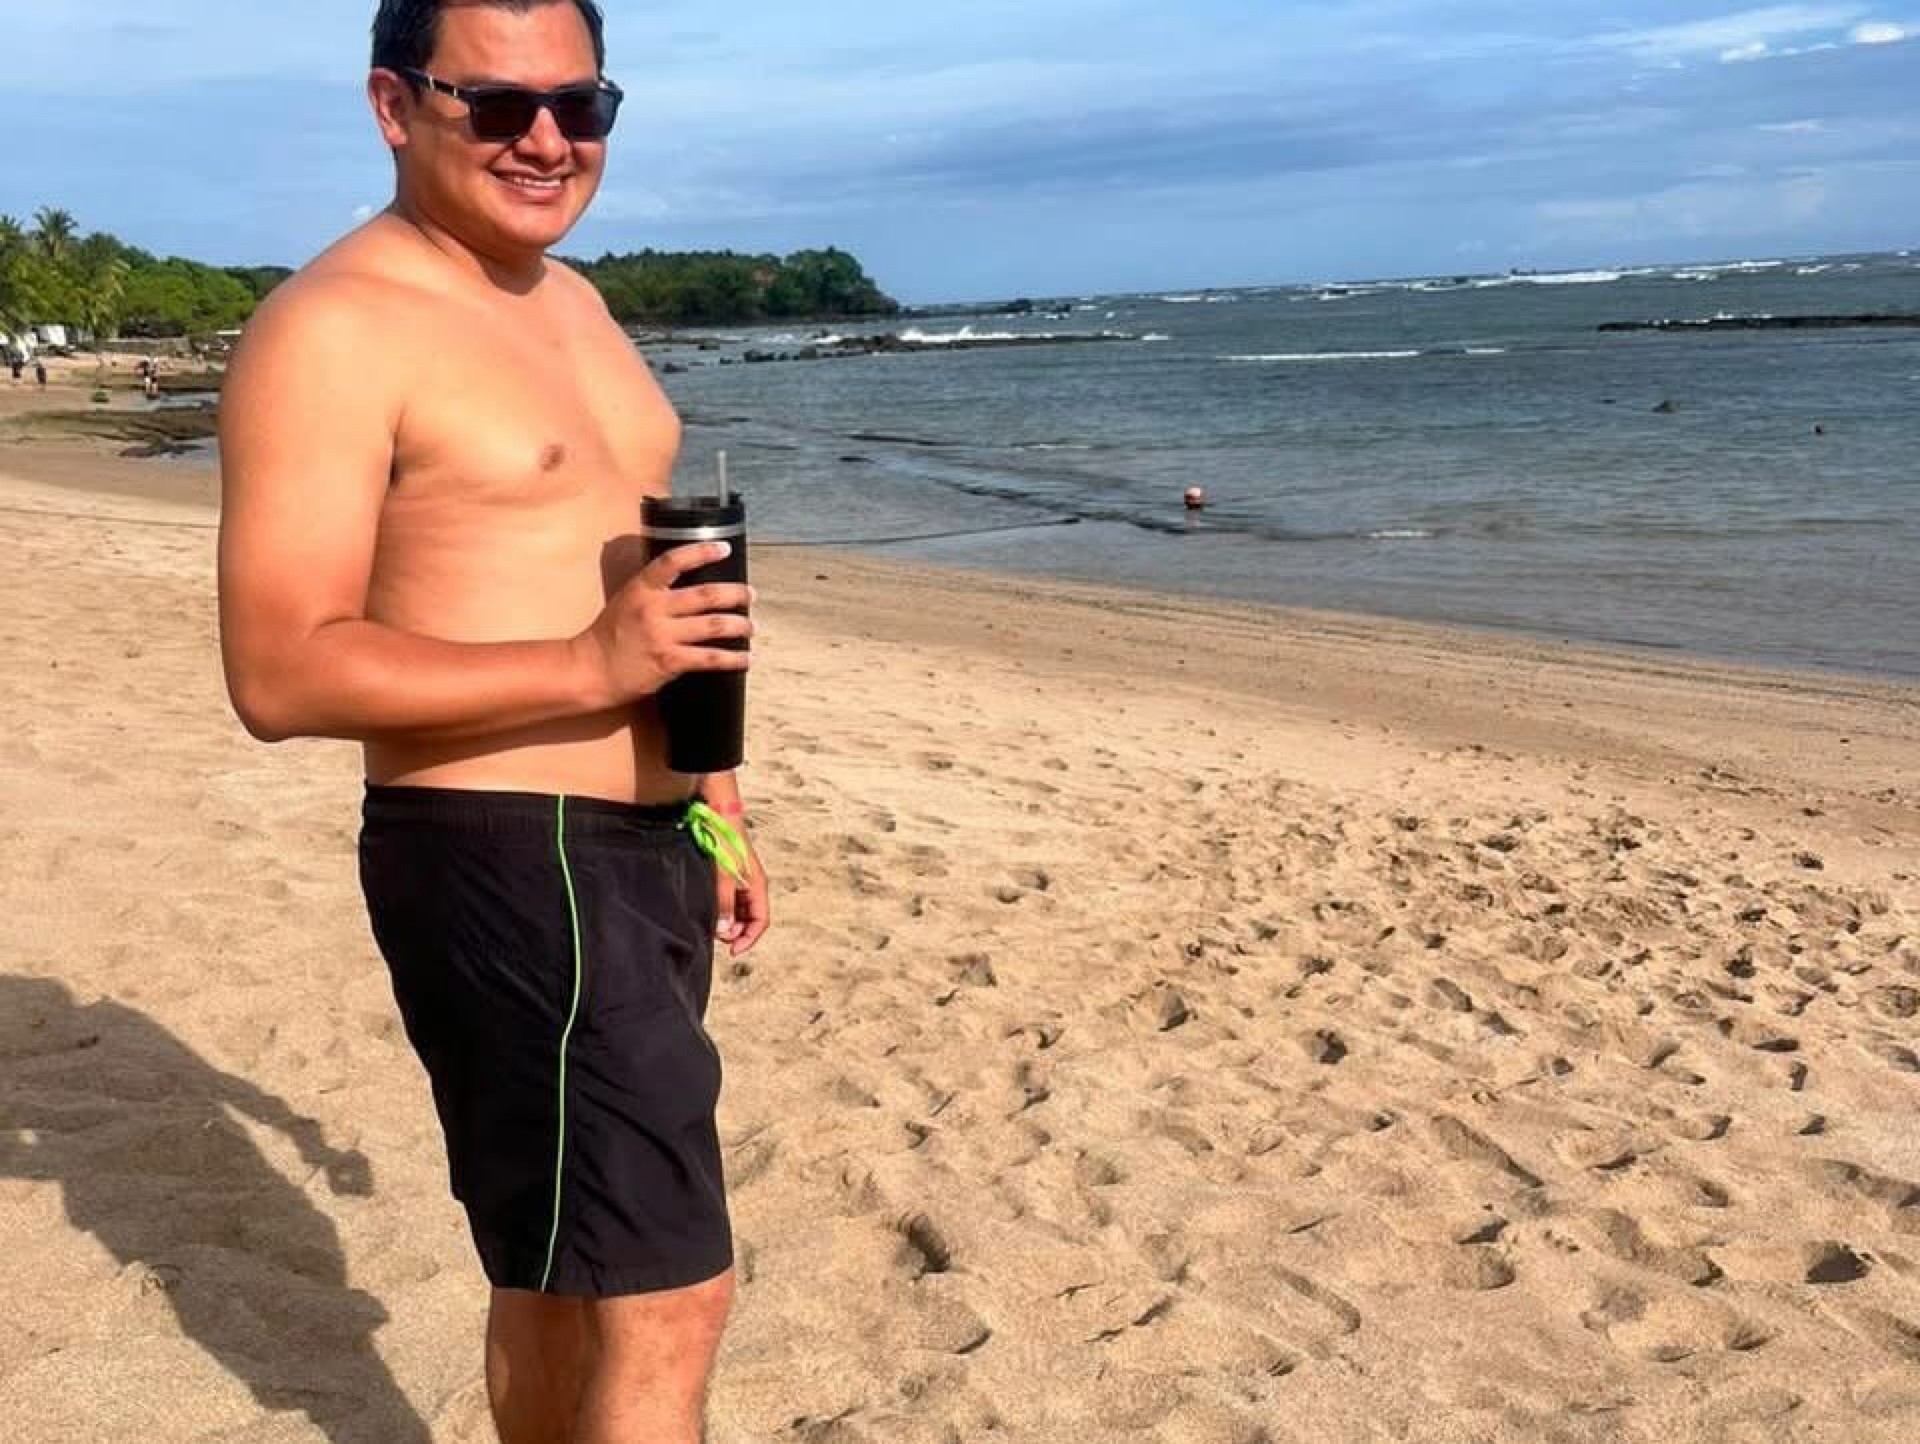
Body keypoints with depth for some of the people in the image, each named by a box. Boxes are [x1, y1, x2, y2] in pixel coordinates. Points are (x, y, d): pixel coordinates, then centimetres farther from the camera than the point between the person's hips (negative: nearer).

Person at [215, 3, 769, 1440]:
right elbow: (280, 673, -20)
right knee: (668, 1295, -6)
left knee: (564, 1266, 21)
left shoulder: (569, 302, 15)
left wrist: (714, 810, 20)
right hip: (501, 863, -9)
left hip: (637, 846, 9)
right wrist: (590, 665, -27)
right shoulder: (333, 330, -14)